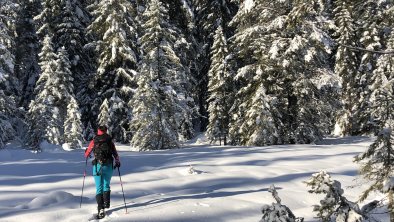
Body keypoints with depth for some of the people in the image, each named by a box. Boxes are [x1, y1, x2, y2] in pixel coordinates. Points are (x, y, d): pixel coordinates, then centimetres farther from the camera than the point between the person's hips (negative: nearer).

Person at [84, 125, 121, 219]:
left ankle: (100, 209, -9)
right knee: (106, 185, 21)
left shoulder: (93, 141, 3)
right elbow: (115, 153, 4)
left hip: (97, 166, -1)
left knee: (99, 188, 3)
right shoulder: (110, 141, 4)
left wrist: (87, 156, 37)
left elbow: (87, 153, 13)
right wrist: (117, 162, 22)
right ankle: (106, 203, 10)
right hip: (108, 166, 1)